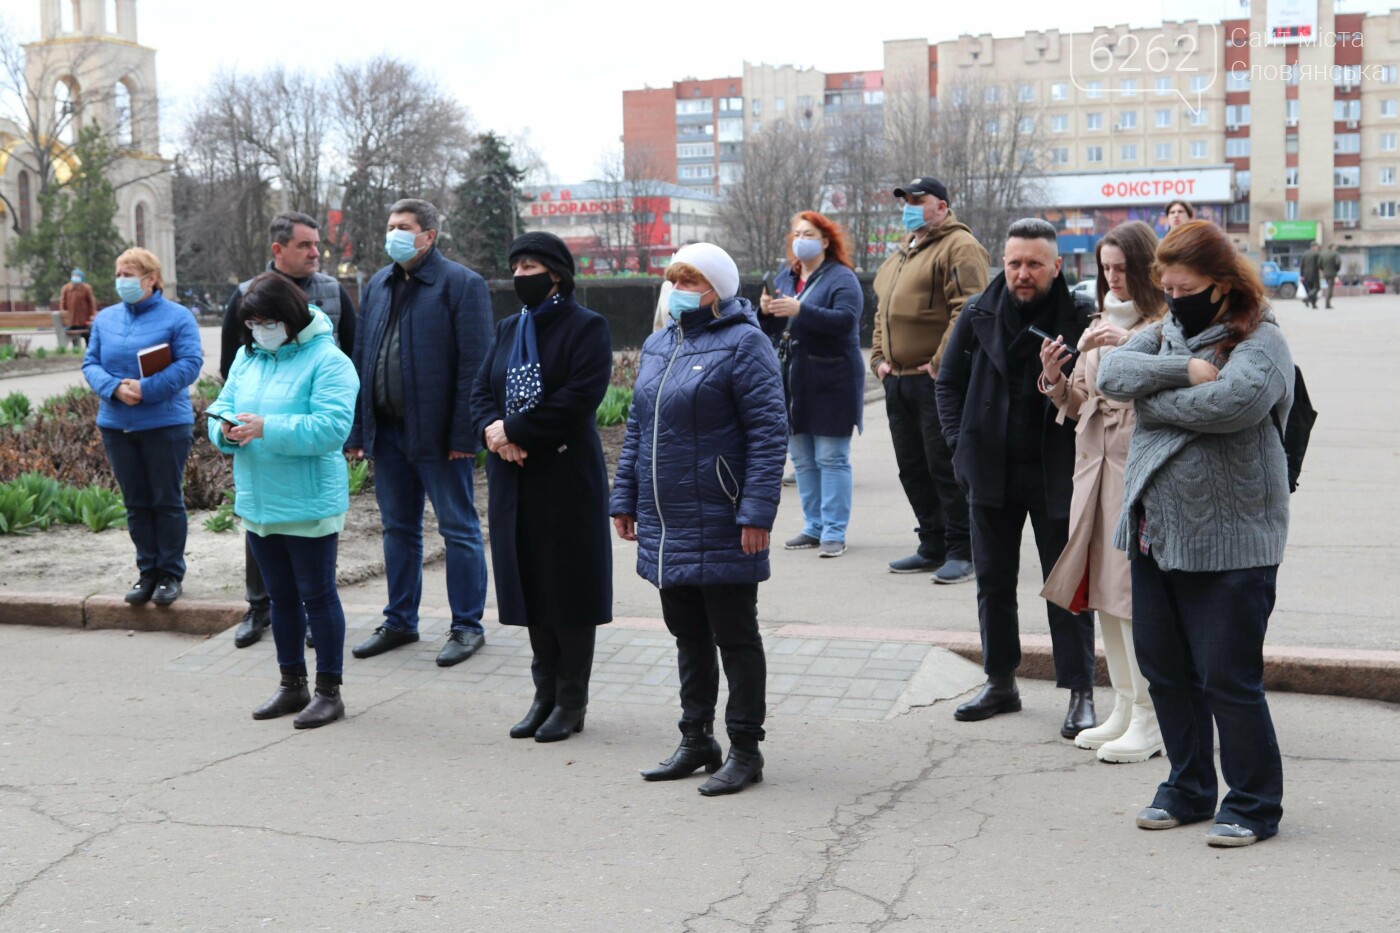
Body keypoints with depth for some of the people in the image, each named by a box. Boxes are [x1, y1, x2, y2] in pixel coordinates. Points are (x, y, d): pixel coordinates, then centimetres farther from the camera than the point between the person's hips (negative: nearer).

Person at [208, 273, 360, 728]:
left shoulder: (328, 361, -14)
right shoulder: (247, 357, 9)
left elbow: (332, 427, -24)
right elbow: (222, 406, 11)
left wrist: (268, 428, -29)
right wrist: (225, 428, -13)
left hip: (308, 503, -7)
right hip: (257, 502, 7)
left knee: (316, 595, 2)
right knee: (281, 596, 17)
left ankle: (329, 691, 12)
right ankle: (292, 685, 30)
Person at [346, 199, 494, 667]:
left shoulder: (461, 284, -8)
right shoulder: (377, 285, 13)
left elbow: (474, 364, -13)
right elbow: (361, 359, 14)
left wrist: (463, 434, -18)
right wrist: (358, 430, 8)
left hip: (438, 433, -7)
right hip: (387, 431, 7)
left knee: (459, 530, 3)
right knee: (398, 528, 15)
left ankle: (467, 626, 12)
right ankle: (400, 622, 26)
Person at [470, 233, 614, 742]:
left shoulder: (587, 327, -6)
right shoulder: (508, 329, 16)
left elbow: (580, 398, -17)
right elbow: (482, 390, 11)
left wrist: (513, 430, -16)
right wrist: (491, 429, -10)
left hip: (566, 476, -6)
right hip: (514, 479, 6)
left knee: (568, 586, 0)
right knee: (531, 585, 10)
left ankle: (572, 701, 10)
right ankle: (545, 694, 20)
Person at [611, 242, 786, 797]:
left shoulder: (742, 344, -9)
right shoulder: (657, 346, 14)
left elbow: (769, 432, -15)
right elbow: (636, 428, 20)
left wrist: (757, 512, -20)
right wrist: (625, 498, 15)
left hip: (719, 526, -7)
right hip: (665, 524, 7)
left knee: (735, 637, 3)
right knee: (688, 635, 15)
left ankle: (745, 750, 13)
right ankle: (695, 740, 27)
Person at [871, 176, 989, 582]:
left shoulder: (959, 247, -8)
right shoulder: (900, 255, 21)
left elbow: (968, 309, -18)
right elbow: (883, 310, 26)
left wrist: (941, 362, -20)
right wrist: (879, 358, 13)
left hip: (938, 379, -9)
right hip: (898, 381, 9)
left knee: (946, 467, -6)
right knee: (913, 468, 12)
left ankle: (961, 552, 1)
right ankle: (932, 546, 22)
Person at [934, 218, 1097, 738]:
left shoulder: (1081, 317, -9)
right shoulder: (979, 314, 2)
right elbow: (949, 382, 11)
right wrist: (960, 443, 3)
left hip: (1056, 476, -4)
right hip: (991, 473, 4)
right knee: (993, 580, 14)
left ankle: (1080, 694, 11)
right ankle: (1000, 682, 27)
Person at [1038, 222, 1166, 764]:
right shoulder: (1101, 326, 17)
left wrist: (1126, 350, -23)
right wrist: (1054, 378, -2)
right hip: (1095, 462, 8)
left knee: (1134, 591, -8)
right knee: (1102, 590, 10)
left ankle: (1149, 723, 1)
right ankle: (1124, 709, 21)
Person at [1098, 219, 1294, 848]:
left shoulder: (1261, 343, -7)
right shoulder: (1166, 333, 13)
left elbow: (1233, 401, -27)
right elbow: (1113, 373, -3)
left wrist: (1153, 399, -13)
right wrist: (1183, 370, -17)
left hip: (1228, 542, -7)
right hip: (1155, 534, 7)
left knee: (1228, 677, -1)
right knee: (1165, 669, 13)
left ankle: (1254, 805, 15)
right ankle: (1188, 790, 29)